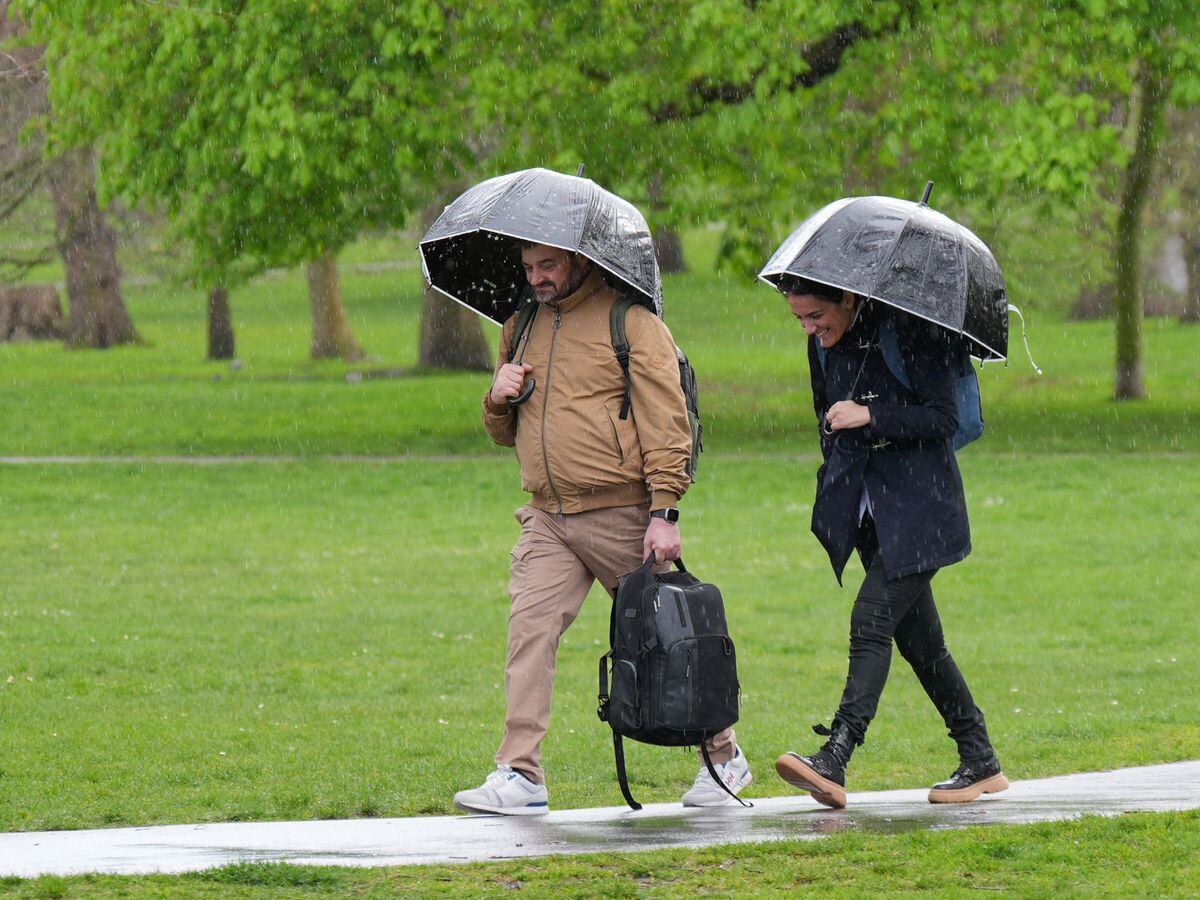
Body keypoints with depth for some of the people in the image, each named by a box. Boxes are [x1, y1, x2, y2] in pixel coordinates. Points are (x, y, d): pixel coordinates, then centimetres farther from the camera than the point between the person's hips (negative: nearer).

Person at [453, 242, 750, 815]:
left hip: (622, 515, -5)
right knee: (529, 627, -12)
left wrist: (664, 511, -16)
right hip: (548, 520, 5)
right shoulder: (521, 328, 16)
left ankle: (724, 758, 23)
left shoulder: (631, 322, -3)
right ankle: (520, 776, -16)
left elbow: (665, 421, -8)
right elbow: (504, 434, 25)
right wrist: (499, 399, 2)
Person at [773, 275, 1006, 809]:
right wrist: (835, 474, 14)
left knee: (872, 619, -18)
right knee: (917, 636, 9)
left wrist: (869, 417, -26)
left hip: (917, 505, -7)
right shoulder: (823, 344, 7)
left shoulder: (908, 331, -14)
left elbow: (943, 418, -16)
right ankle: (980, 762, 17)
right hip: (867, 508, 7)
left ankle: (834, 762, -27)